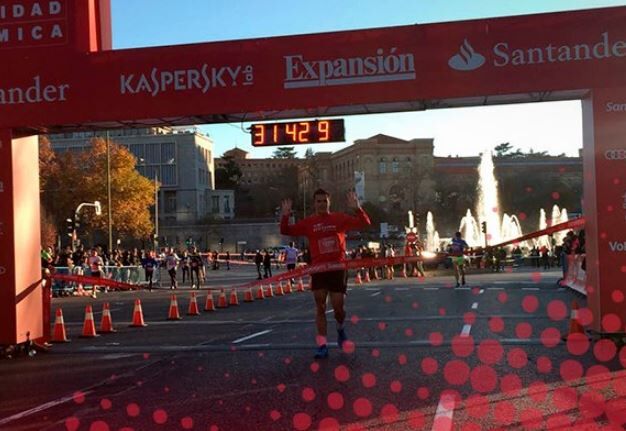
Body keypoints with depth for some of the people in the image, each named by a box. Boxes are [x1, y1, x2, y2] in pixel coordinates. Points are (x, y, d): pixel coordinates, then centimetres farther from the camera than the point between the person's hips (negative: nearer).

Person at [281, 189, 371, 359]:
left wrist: (357, 209, -19)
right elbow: (286, 231, -1)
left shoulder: (340, 218, 1)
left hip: (338, 268, -1)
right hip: (318, 269, 1)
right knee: (320, 307, 0)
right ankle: (322, 346, 4)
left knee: (338, 306, 0)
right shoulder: (308, 222, 2)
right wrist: (285, 216, -19)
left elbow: (365, 223, -3)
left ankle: (340, 328, 35)